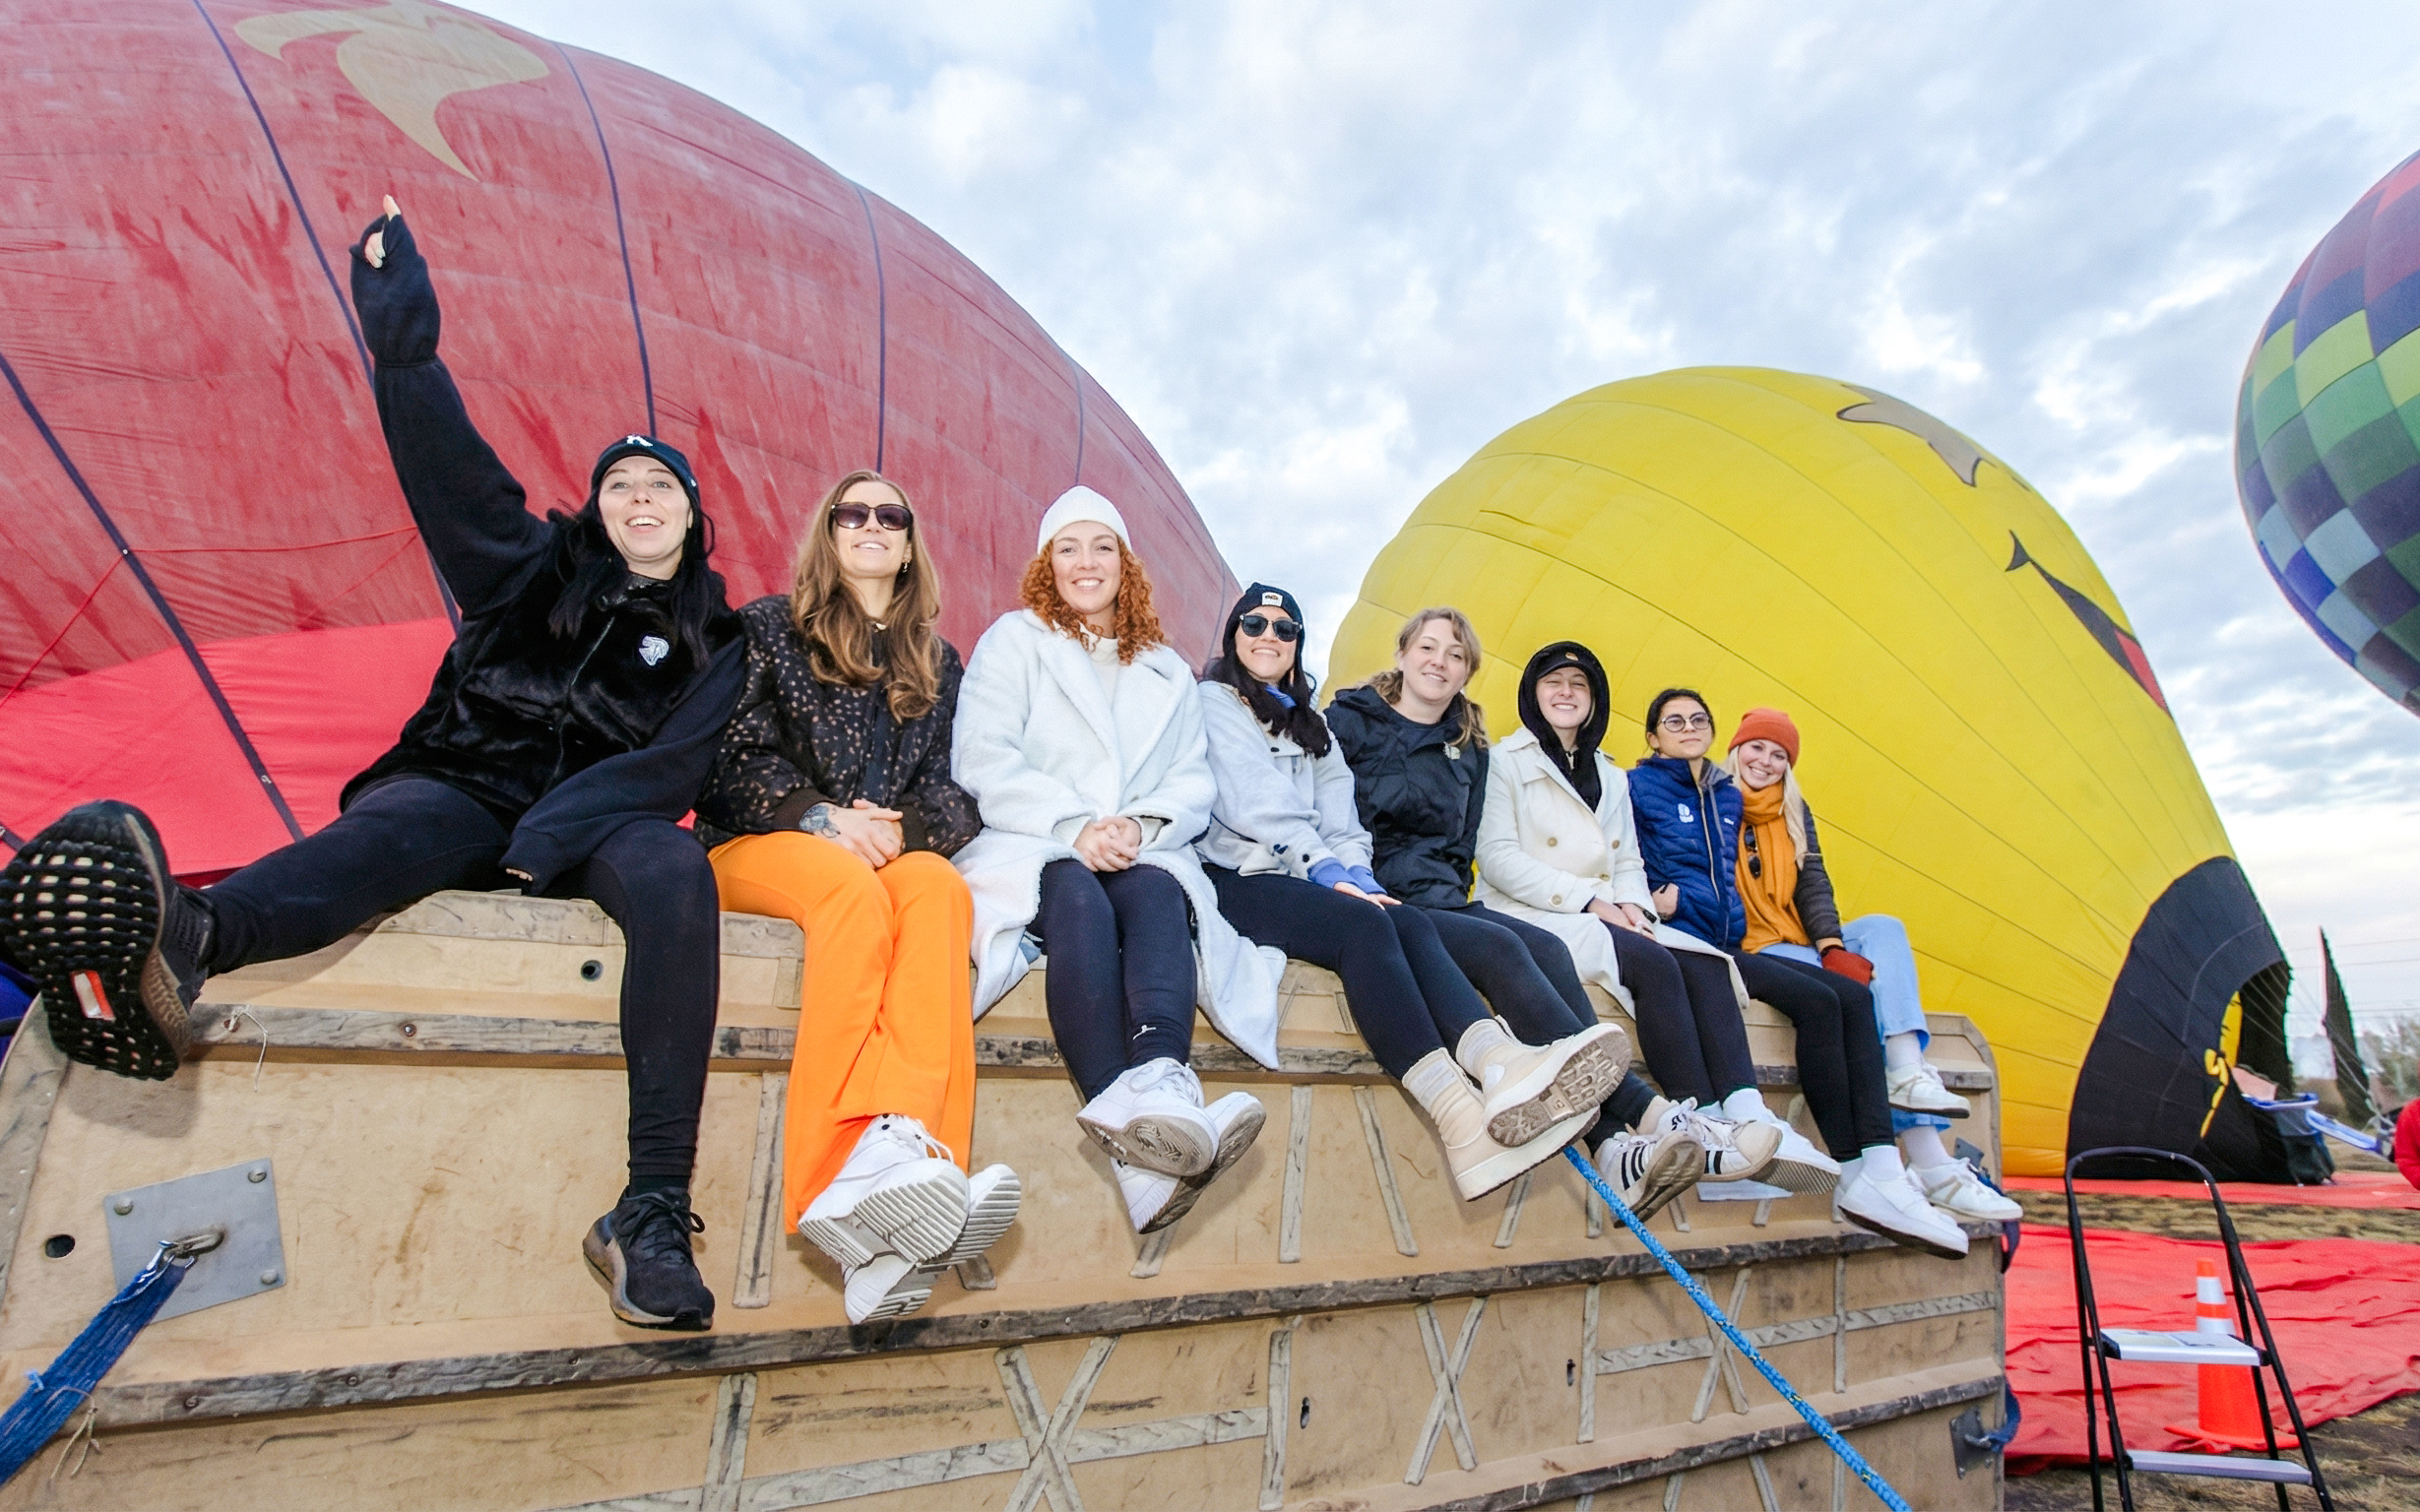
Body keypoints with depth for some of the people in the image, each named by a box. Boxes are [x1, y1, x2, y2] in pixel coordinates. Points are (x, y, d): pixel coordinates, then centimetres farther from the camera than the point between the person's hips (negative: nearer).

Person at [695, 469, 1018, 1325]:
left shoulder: (935, 662, 22)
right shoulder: (769, 628, 16)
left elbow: (952, 792, 12)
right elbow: (734, 760, 3)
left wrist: (901, 827, -10)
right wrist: (820, 816, -15)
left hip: (892, 853, 2)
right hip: (759, 844, -2)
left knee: (940, 887, -35)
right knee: (852, 890, -38)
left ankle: (901, 1145, -56)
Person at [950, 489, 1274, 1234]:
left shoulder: (1168, 671, 25)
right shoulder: (1014, 640, 14)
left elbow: (1193, 783, 13)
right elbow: (982, 760, -1)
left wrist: (1142, 825, -11)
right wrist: (1074, 826, -16)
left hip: (1140, 856, 3)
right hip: (1032, 850, -3)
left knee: (1158, 899, -33)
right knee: (1080, 902, -37)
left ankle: (1160, 1083, -58)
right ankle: (1132, 1127, -55)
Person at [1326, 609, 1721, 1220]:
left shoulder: (1469, 747, 19)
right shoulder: (1350, 721, 2)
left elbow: (1463, 845, 19)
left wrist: (1448, 891, 1)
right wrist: (1361, 889, -16)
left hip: (1440, 899, 5)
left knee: (1545, 948, -24)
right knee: (1501, 947, -29)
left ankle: (1611, 1147, -35)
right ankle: (1641, 1110, -31)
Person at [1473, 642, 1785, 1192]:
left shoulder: (1612, 777, 26)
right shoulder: (1506, 762, 5)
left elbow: (1629, 864, 18)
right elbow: (1498, 858, -7)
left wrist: (1632, 904, -7)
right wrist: (1589, 900, -15)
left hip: (1608, 918, 6)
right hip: (1530, 919, -6)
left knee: (1706, 964, -23)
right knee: (1653, 963, -31)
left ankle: (1747, 1118, -34)